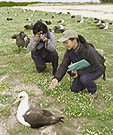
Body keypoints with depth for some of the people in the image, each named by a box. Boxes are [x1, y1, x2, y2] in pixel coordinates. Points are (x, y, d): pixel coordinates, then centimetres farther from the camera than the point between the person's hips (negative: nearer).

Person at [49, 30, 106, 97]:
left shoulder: (88, 50, -35)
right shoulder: (69, 51, -15)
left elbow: (96, 67, -29)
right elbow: (64, 66, -16)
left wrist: (79, 72, -28)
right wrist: (56, 78, -32)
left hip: (97, 68, -6)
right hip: (83, 70, 6)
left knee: (84, 78, -34)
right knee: (74, 89, 2)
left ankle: (93, 91, -4)